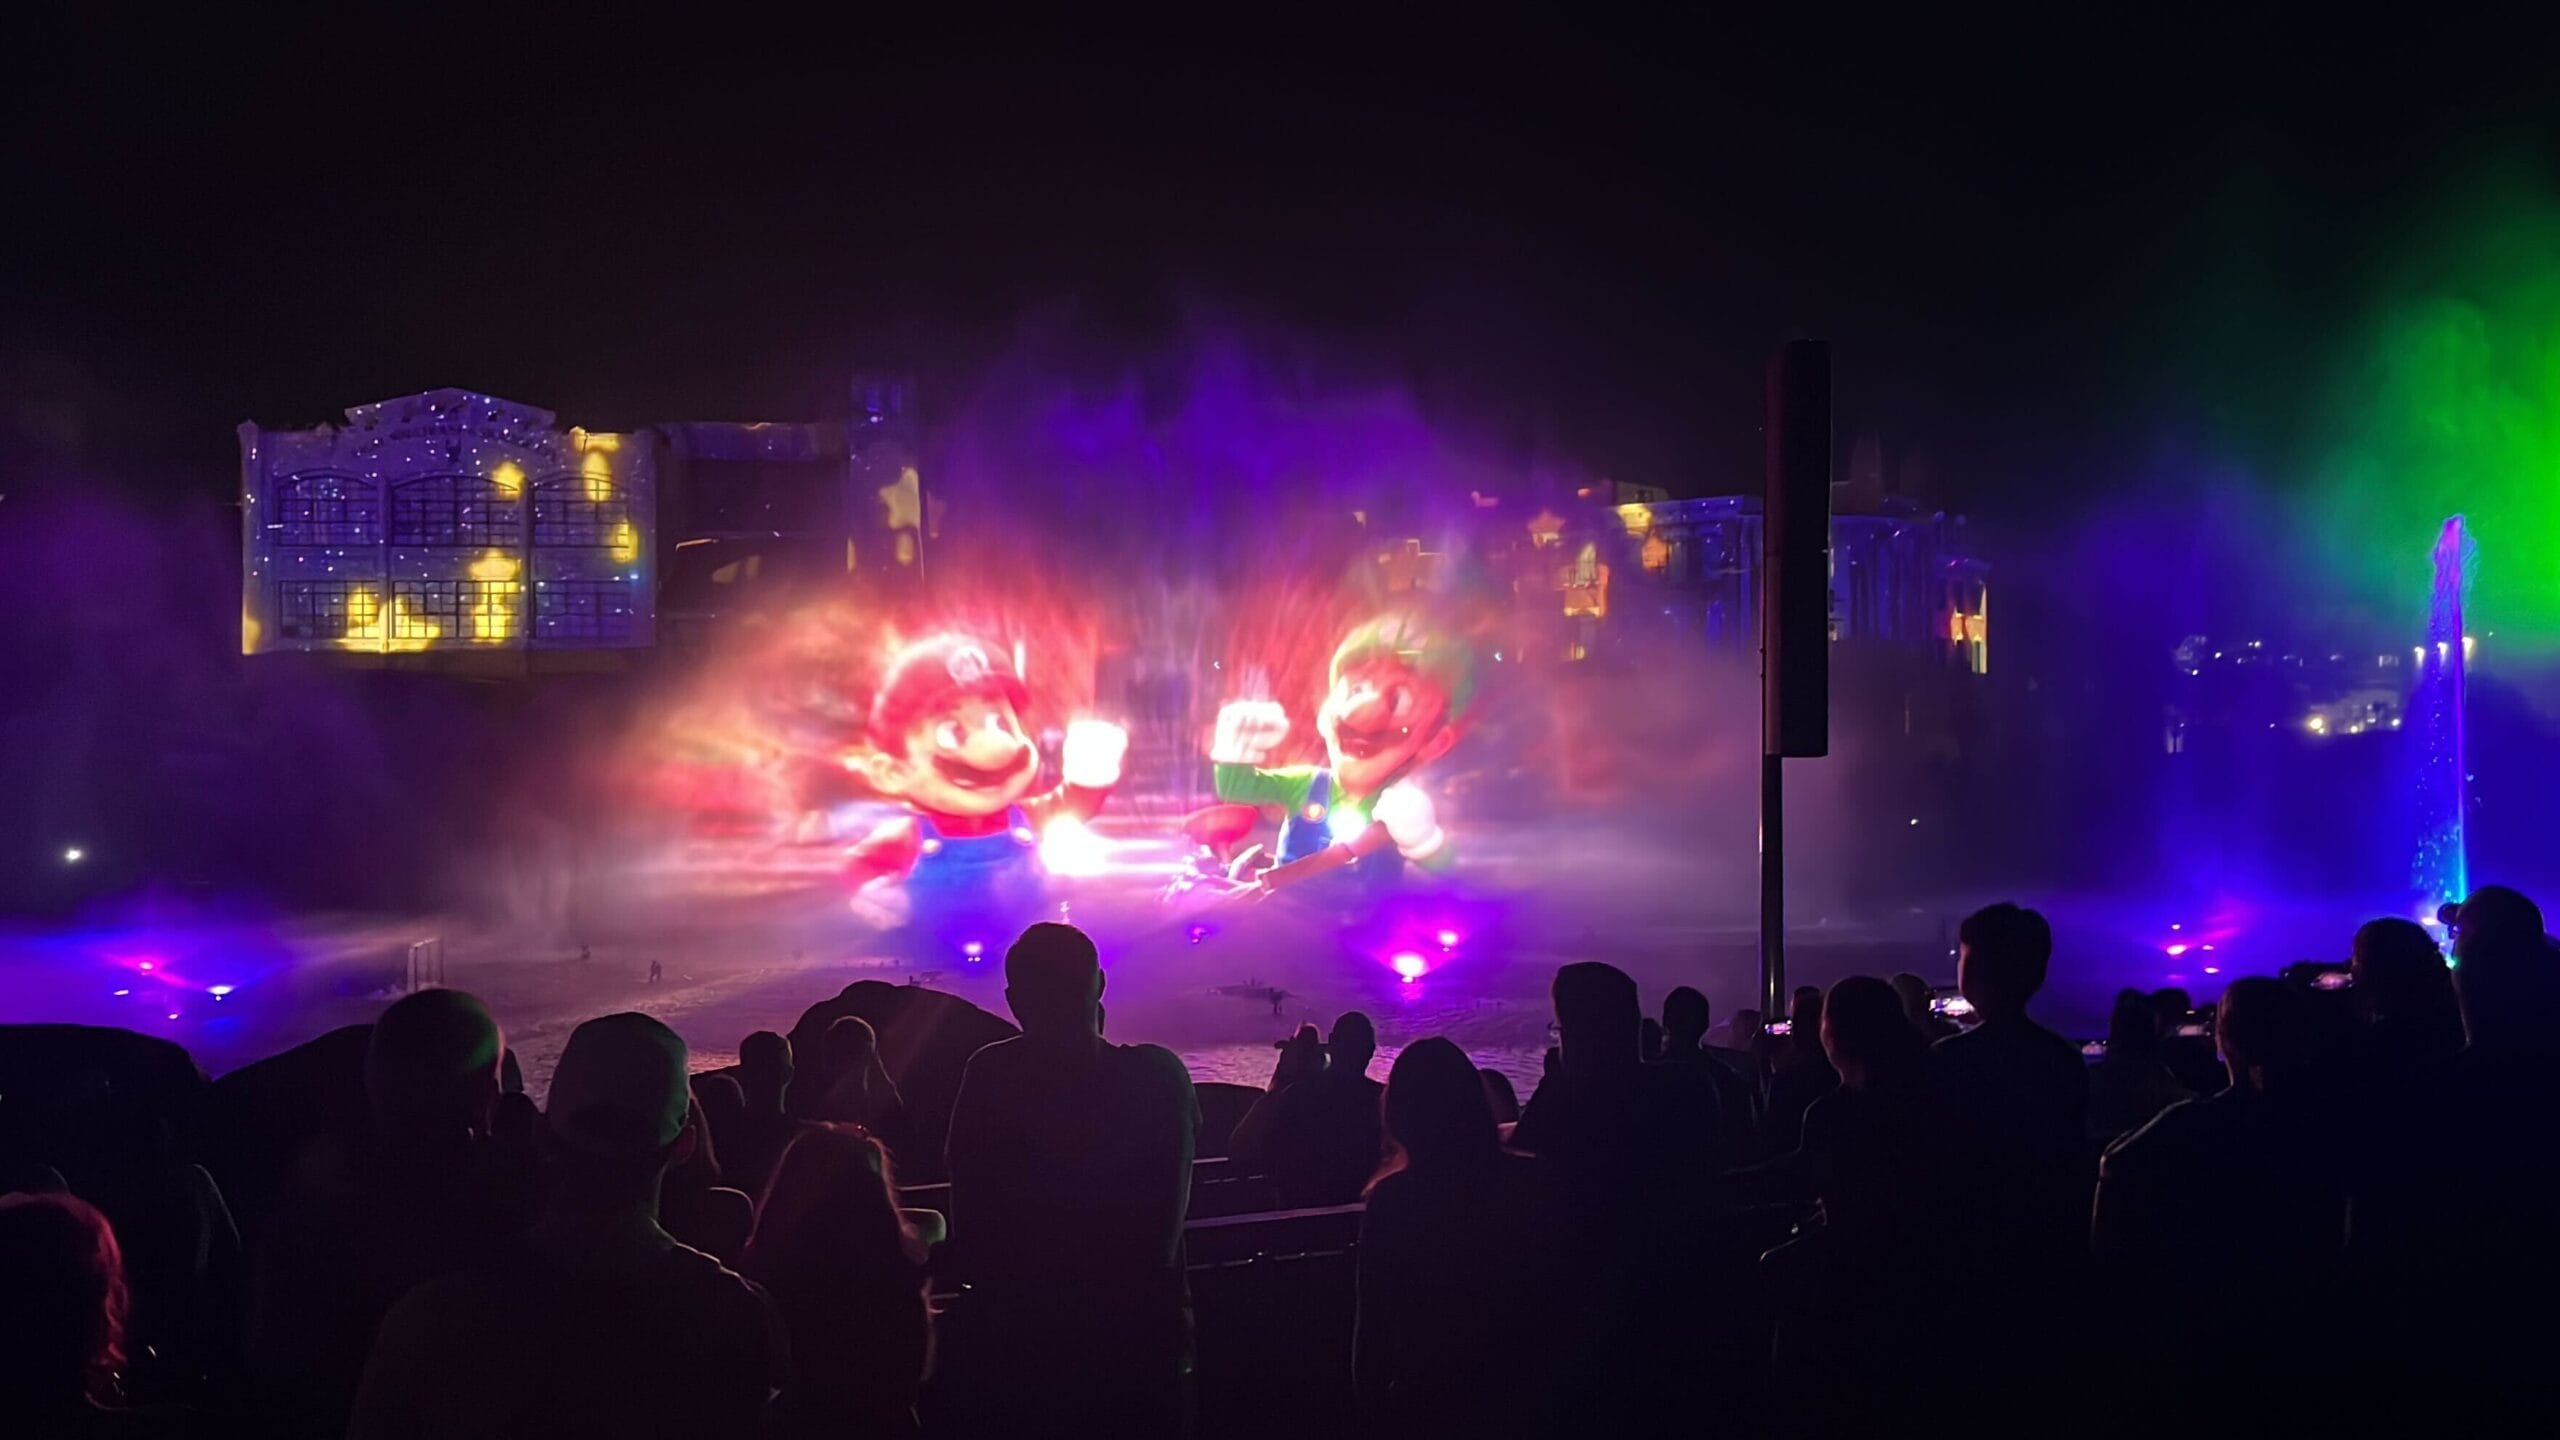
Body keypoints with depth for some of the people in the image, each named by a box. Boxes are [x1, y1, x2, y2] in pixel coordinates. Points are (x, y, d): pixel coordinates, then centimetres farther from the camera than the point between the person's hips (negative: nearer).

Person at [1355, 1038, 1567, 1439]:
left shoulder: (1393, 1200, -15)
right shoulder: (1535, 1182, -9)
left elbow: (1374, 1322, -9)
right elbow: (1566, 1293, 1)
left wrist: (1370, 1404, 4)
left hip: (1434, 1403, -2)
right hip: (1528, 1396, 2)